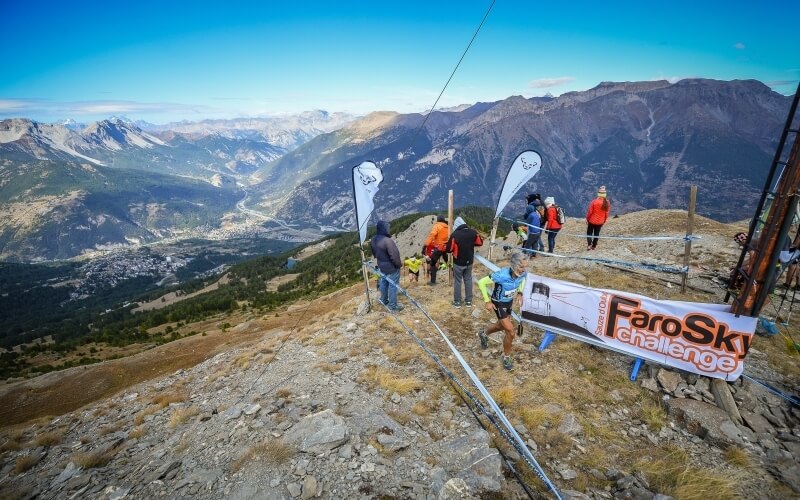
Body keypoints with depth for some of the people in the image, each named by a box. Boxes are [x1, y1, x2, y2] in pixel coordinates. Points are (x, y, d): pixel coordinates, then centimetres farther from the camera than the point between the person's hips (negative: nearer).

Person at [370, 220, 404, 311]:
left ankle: (384, 300, 41)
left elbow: (374, 253, 9)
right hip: (392, 268, -8)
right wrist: (399, 264, -10)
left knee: (383, 283, 23)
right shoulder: (388, 241, -32)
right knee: (393, 285, 6)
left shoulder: (374, 240, -5)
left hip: (381, 266, 8)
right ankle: (393, 305, 17)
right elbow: (394, 256, -27)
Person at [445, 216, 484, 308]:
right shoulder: (473, 232, -7)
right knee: (468, 280, 16)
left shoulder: (455, 234, -20)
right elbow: (480, 243, 7)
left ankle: (457, 302, 17)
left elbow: (448, 249, -16)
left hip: (458, 262, -4)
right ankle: (468, 301, 24)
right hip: (469, 262, 4)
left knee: (457, 281, 9)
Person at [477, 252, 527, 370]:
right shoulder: (501, 275, -37)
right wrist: (487, 301, -21)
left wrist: (520, 293, -3)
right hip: (498, 303, -6)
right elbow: (481, 282, -25)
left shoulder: (522, 273, -20)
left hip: (509, 302, 6)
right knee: (510, 331, -7)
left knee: (502, 325, 26)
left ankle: (484, 333, 56)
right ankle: (506, 357, 18)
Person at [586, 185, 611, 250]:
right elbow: (607, 213, -2)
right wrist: (604, 221, 13)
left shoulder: (594, 201, -20)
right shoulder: (607, 203, -9)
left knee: (589, 232, 12)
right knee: (597, 233, 17)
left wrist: (587, 219, 2)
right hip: (600, 222, 3)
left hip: (592, 221, -3)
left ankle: (589, 244, -5)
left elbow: (589, 212, -14)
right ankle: (594, 246, 25)